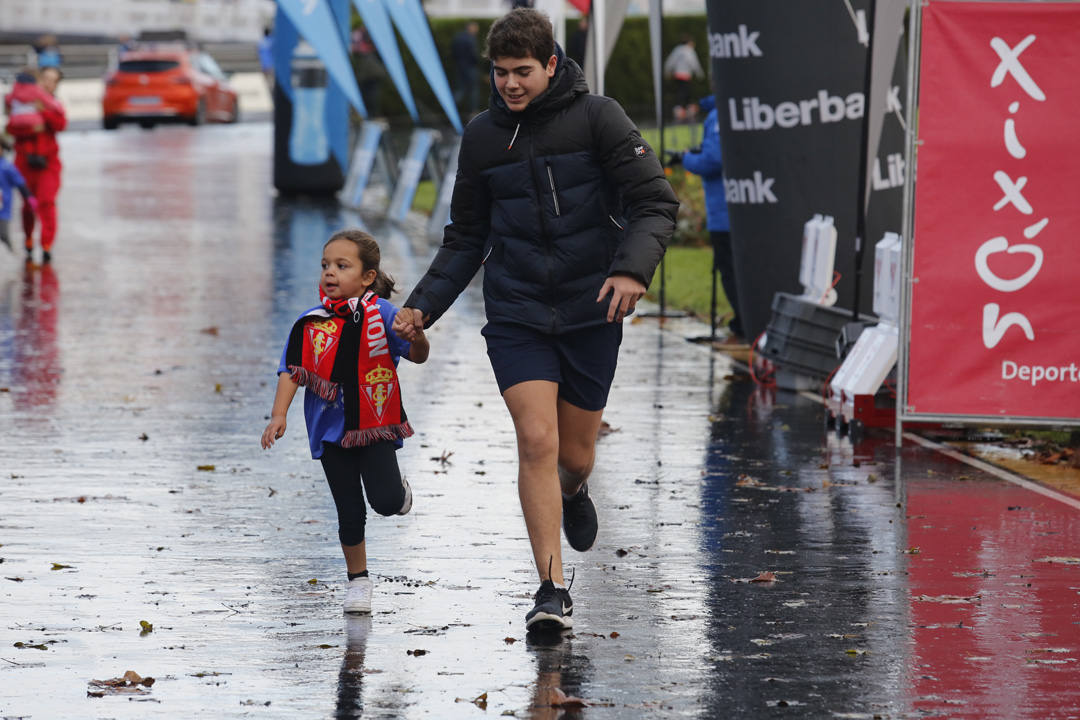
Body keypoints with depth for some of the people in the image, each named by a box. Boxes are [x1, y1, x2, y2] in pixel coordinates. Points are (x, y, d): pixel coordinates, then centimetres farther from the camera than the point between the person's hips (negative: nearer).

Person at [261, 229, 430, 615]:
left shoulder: (381, 315, -6)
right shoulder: (310, 324, -1)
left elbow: (418, 356, -4)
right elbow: (291, 372, -1)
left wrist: (417, 335, -27)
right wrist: (279, 415, -13)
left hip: (375, 424, -2)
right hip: (331, 428, 2)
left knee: (386, 502, -14)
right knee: (350, 513, 5)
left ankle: (401, 491, 23)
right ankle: (358, 579, 23)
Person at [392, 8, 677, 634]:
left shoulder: (597, 117, -5)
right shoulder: (482, 137, 6)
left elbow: (655, 202, -8)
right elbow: (466, 239, 16)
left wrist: (632, 268, -25)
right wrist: (423, 306, 4)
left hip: (589, 312, -1)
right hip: (515, 314, 1)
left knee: (574, 458, 8)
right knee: (537, 440, -16)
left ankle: (572, 493, 47)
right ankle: (553, 590, -12)